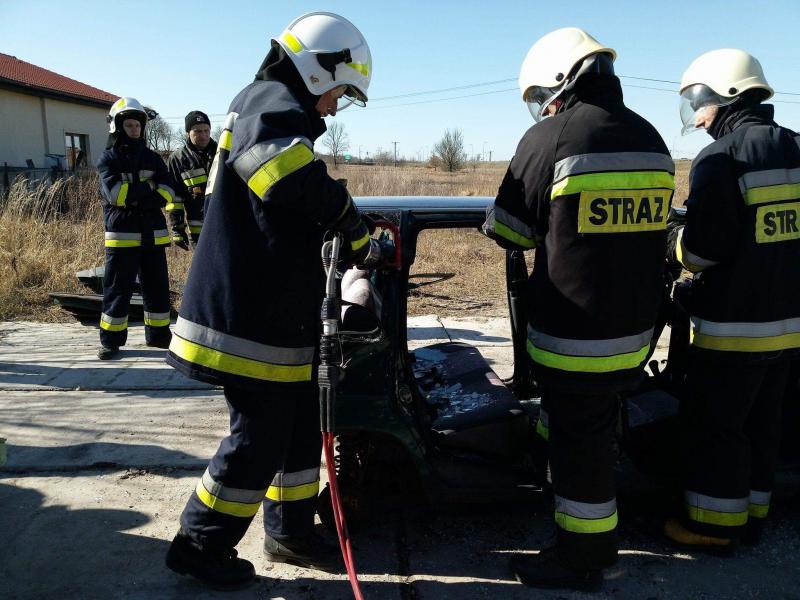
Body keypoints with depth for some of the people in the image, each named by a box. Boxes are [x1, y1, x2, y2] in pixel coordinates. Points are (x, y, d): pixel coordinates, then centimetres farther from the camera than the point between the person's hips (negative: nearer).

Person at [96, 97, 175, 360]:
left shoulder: (152, 158, 12)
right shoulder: (108, 159, 2)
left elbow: (168, 192, -1)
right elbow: (114, 193, -14)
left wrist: (132, 195, -12)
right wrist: (148, 188, -8)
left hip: (153, 234, 4)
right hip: (122, 234, -3)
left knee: (157, 287, 7)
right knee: (118, 288, 0)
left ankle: (158, 334, 19)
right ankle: (111, 340, 8)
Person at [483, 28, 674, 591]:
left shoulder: (550, 137, -14)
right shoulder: (650, 139, 6)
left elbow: (506, 231, -7)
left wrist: (548, 227, 15)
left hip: (573, 332, -7)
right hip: (634, 328, 7)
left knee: (575, 442, 6)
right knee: (596, 431, 23)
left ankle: (580, 560, 22)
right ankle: (601, 540, 40)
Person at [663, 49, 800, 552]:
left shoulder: (720, 158, -15)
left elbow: (705, 248, -19)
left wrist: (677, 243, 1)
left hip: (734, 322, -8)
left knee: (714, 423, 5)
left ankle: (715, 525, 16)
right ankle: (752, 514, 30)